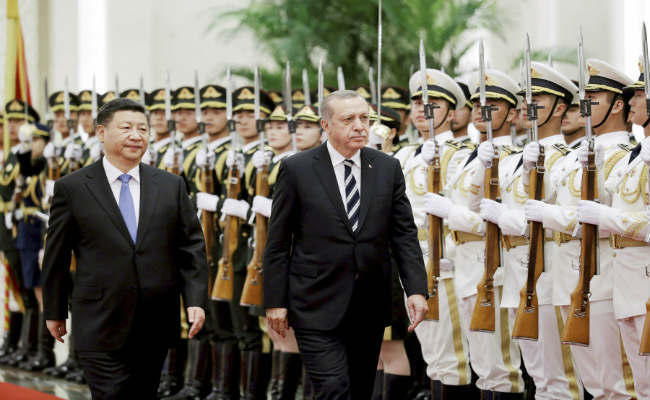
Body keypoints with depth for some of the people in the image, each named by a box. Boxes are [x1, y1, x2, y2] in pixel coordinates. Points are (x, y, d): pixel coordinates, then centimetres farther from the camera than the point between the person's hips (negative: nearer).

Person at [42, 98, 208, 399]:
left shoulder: (171, 186, 8)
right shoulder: (72, 188, 0)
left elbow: (192, 247, 7)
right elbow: (56, 256, 5)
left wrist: (195, 300, -4)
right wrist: (54, 312, 7)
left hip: (156, 327, 3)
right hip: (101, 327, -3)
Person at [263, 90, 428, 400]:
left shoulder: (388, 168, 6)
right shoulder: (296, 169, -3)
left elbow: (404, 234, 5)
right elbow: (277, 242, -1)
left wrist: (416, 289, -8)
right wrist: (275, 301, -5)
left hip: (370, 308, 4)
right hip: (318, 306, -4)